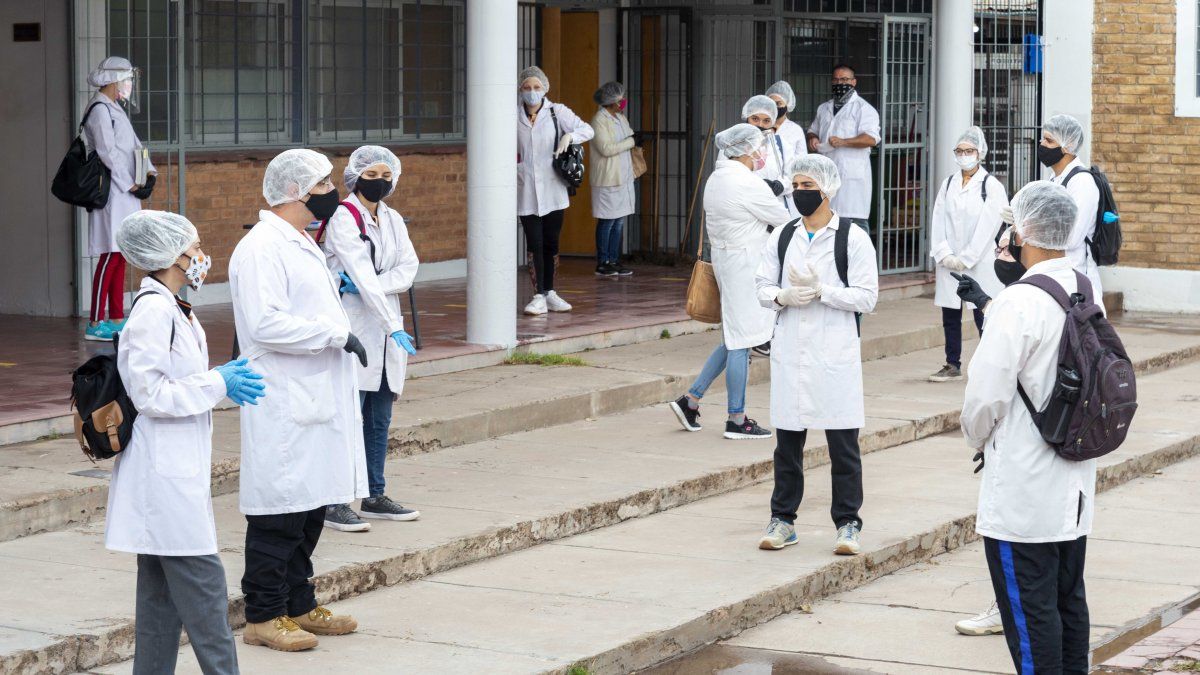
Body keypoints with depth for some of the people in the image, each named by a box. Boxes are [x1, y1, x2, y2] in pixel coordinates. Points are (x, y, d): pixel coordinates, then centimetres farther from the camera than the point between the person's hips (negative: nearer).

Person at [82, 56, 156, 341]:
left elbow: (135, 145, 19)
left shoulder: (116, 110, 20)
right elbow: (108, 153, -16)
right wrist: (131, 186, -14)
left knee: (120, 256, 10)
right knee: (111, 255, -12)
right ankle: (95, 322, -12)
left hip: (126, 193, 10)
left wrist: (149, 173, 3)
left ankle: (116, 318, 13)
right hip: (112, 193, -10)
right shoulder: (100, 110, -10)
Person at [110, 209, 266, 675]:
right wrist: (218, 383, -15)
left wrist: (222, 380, 12)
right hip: (166, 475, -10)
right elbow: (151, 394, -20)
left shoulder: (171, 308, 15)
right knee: (203, 582, -7)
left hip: (174, 472, 10)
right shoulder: (154, 311, -16)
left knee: (161, 590, 12)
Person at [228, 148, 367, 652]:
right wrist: (336, 333, -20)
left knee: (311, 507, 15)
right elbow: (266, 324, -24)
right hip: (283, 407, -10)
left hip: (318, 401, 10)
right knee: (279, 512, -4)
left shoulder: (300, 245, 17)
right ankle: (263, 617, 4)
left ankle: (299, 605, 25)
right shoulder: (260, 248, -15)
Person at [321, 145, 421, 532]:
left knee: (380, 419, 11)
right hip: (352, 329, -7)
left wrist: (363, 284, -17)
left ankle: (374, 496, 19)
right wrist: (394, 327, -25)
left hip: (385, 330, 7)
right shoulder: (344, 218, -9)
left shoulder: (393, 221, 14)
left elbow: (408, 271, 1)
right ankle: (335, 504, -8)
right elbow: (362, 274, -18)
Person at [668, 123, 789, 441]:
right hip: (745, 263, -10)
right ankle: (736, 420, 5)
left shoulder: (716, 178, 11)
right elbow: (782, 219, -8)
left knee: (735, 339, 16)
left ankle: (691, 399, 16)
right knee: (740, 340, -2)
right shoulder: (748, 183, -18)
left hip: (724, 257, 10)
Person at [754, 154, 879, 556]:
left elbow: (867, 297, -7)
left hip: (835, 355, -4)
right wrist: (783, 297, -10)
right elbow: (762, 288, 11)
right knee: (787, 442, 9)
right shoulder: (781, 237, 11)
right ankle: (782, 520, 18)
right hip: (790, 353, 4)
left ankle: (848, 523, 8)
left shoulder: (852, 238, -3)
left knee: (843, 444, 0)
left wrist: (821, 290, -17)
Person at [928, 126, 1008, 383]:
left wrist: (965, 259, -12)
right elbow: (938, 222, 8)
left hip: (979, 263, -5)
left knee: (982, 315, -3)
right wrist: (944, 255, -6)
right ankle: (953, 366, 18)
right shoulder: (947, 185, 12)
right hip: (949, 263, 5)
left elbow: (987, 227, -9)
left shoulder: (991, 186, -4)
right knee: (950, 316, 8)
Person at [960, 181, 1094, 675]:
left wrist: (977, 437, 2)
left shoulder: (1017, 304, -21)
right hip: (1075, 485, 8)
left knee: (1029, 608, 0)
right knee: (1069, 599, 17)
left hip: (1023, 490, -8)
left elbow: (987, 393, -19)